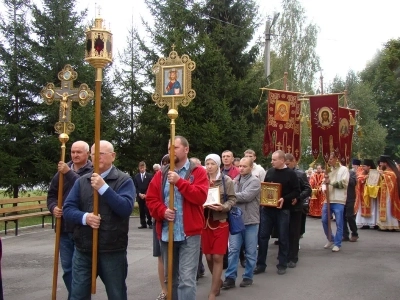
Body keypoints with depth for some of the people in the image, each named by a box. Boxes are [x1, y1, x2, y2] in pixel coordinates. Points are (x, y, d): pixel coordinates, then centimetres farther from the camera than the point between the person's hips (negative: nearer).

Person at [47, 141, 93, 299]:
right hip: (65, 228, 6)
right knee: (67, 268, 15)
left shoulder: (93, 172, -8)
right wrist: (53, 207, -4)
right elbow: (51, 194, 15)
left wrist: (69, 173, -23)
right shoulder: (62, 171, 9)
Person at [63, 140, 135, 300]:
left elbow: (126, 208, -17)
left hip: (113, 251, -3)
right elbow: (68, 209, 3)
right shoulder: (82, 181, 9)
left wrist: (103, 188, -21)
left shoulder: (124, 180, -3)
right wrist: (84, 217, -16)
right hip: (83, 250, 3)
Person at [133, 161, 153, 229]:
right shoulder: (136, 176, 8)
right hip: (140, 196, 3)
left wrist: (146, 195, -11)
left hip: (148, 196, -2)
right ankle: (143, 224, 8)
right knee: (141, 211, 3)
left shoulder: (149, 176, 1)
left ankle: (149, 223, 6)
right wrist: (139, 194, -9)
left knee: (148, 210, -5)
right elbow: (135, 187, 5)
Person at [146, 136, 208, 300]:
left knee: (187, 279, -7)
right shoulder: (161, 174, 11)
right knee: (170, 278, 16)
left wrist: (179, 181, -19)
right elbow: (151, 198, 7)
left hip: (189, 234, -4)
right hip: (166, 233, 5)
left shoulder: (198, 172, -1)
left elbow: (200, 196, -15)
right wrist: (162, 211, -11)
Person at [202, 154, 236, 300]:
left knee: (217, 257, -2)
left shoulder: (226, 180, -4)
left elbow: (232, 199, -4)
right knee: (208, 257, 9)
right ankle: (218, 281, 35)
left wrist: (223, 207, -21)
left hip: (220, 222, -3)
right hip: (205, 221, 3)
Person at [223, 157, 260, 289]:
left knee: (250, 251, 8)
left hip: (250, 221, -3)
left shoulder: (254, 181, -7)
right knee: (233, 249, 2)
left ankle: (248, 277, 20)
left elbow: (246, 196, -21)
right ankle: (230, 277, 7)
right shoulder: (235, 180, 9)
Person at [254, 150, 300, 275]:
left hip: (282, 210, -4)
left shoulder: (290, 174, -5)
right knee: (263, 236, 4)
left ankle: (282, 265, 17)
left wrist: (285, 199, -20)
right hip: (267, 209, 4)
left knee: (283, 238, 5)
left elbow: (297, 191, -7)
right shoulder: (270, 171, 8)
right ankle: (261, 264, 13)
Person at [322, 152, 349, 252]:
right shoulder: (329, 170, 16)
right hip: (328, 199, 6)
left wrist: (331, 182, -12)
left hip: (338, 200, -6)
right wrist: (326, 180, 0)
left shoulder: (344, 169, -3)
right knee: (325, 221, 7)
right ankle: (330, 239, 25)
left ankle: (337, 244, 9)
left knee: (339, 223, 0)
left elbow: (344, 183, -13)